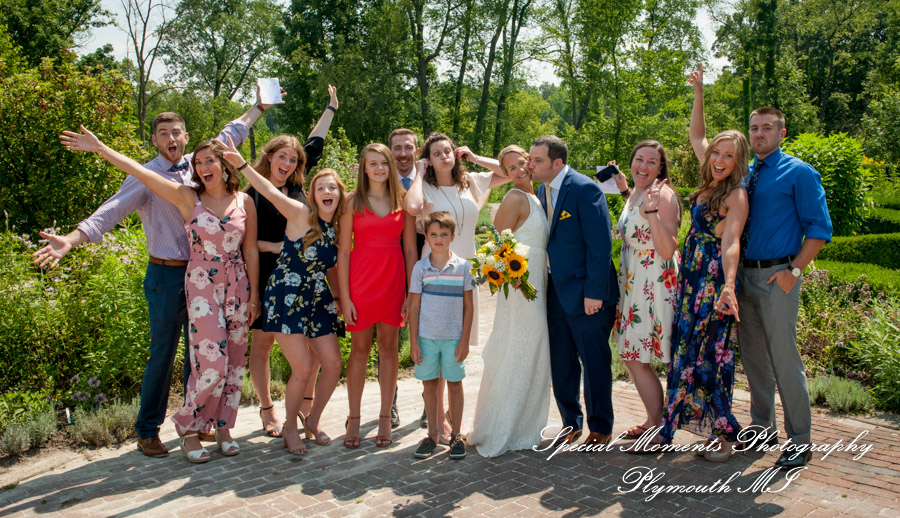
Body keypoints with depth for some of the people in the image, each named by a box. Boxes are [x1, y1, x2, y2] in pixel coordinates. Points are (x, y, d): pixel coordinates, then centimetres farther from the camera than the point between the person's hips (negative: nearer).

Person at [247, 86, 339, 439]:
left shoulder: (298, 186, 9)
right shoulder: (252, 193, -4)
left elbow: (315, 146, 19)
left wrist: (331, 108, 28)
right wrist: (272, 246, -15)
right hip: (267, 278, -4)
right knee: (263, 343, 5)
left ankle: (306, 403, 19)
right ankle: (267, 410, 17)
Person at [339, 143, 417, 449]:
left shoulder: (403, 202, 6)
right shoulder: (353, 202, 1)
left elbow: (410, 250, 6)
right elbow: (343, 251, -2)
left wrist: (412, 293, -1)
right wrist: (344, 297, -7)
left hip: (393, 281, 2)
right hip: (361, 281, -2)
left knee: (389, 348, 8)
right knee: (359, 349, 5)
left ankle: (385, 418, 19)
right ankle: (354, 420, 15)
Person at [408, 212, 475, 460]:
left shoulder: (462, 267, -2)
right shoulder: (420, 268, 0)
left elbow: (469, 306, 1)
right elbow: (414, 306, 2)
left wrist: (465, 340, -2)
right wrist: (413, 342, -1)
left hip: (453, 337, -1)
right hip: (426, 337, 1)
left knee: (454, 384, 7)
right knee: (430, 384, 9)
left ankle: (455, 435, 20)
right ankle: (432, 435, 21)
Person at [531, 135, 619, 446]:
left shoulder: (585, 190, -15)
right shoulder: (542, 190, 9)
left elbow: (600, 245, -17)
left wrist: (594, 293, -19)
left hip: (586, 293, -7)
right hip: (555, 292, 7)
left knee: (595, 362, 6)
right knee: (561, 363, 14)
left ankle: (600, 427, 22)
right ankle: (571, 422, 30)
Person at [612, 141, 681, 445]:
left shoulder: (663, 195, -15)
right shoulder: (635, 195, 13)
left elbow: (668, 250, -24)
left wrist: (653, 212, -33)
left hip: (656, 284, -9)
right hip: (633, 283, 9)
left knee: (636, 358, -4)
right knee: (632, 357, 14)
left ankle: (659, 430, 10)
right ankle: (653, 420, 30)